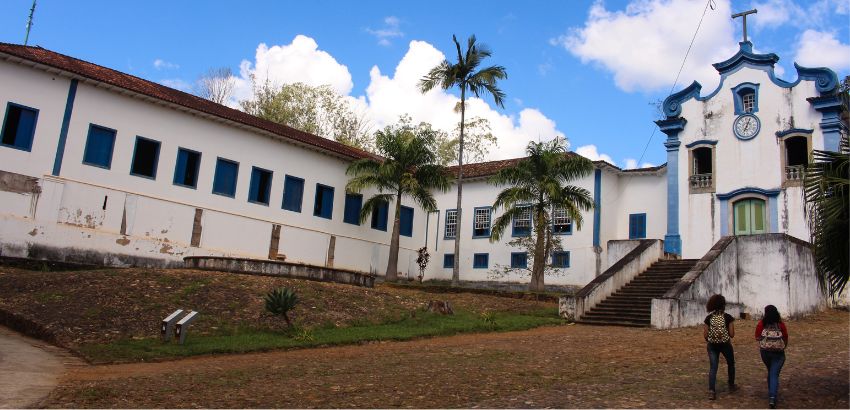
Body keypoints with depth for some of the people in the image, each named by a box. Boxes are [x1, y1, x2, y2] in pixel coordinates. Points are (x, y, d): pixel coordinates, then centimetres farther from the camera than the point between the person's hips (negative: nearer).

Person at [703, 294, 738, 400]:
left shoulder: (709, 318, -5)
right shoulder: (728, 317, -10)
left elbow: (705, 335, -3)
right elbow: (732, 334, -9)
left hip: (712, 345, 1)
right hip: (725, 344, -1)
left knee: (713, 368, 4)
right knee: (731, 364, 25)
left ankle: (711, 391, -7)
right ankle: (731, 385, 40)